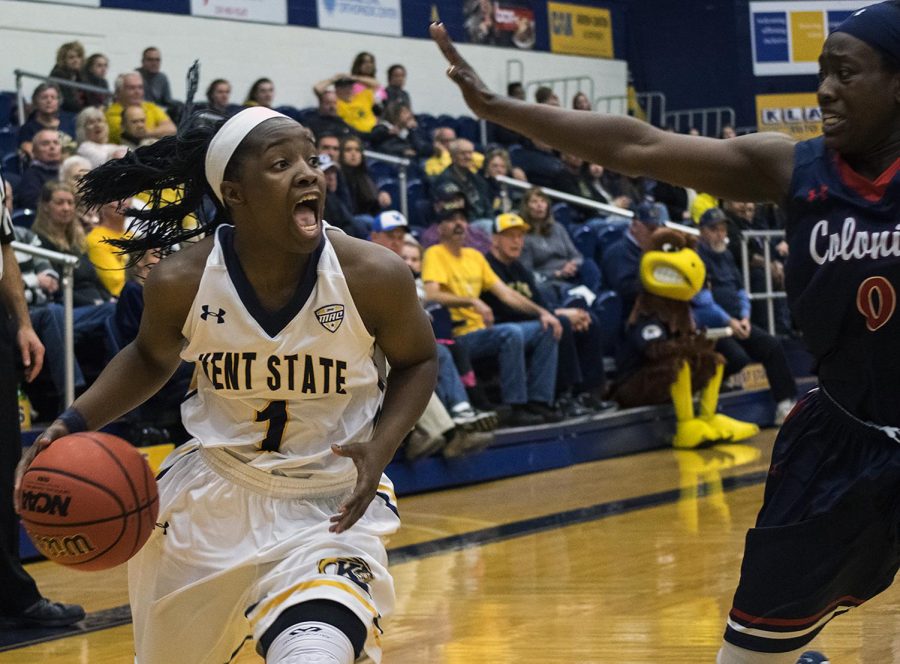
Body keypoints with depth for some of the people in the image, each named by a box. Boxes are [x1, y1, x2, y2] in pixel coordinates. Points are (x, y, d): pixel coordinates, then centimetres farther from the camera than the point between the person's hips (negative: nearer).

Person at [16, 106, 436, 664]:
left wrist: (379, 449, -16)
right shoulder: (181, 283, -14)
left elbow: (417, 362, 1)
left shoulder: (374, 276, -18)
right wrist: (76, 423, -7)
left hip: (332, 504, -2)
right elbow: (152, 358, 8)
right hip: (213, 494, 3)